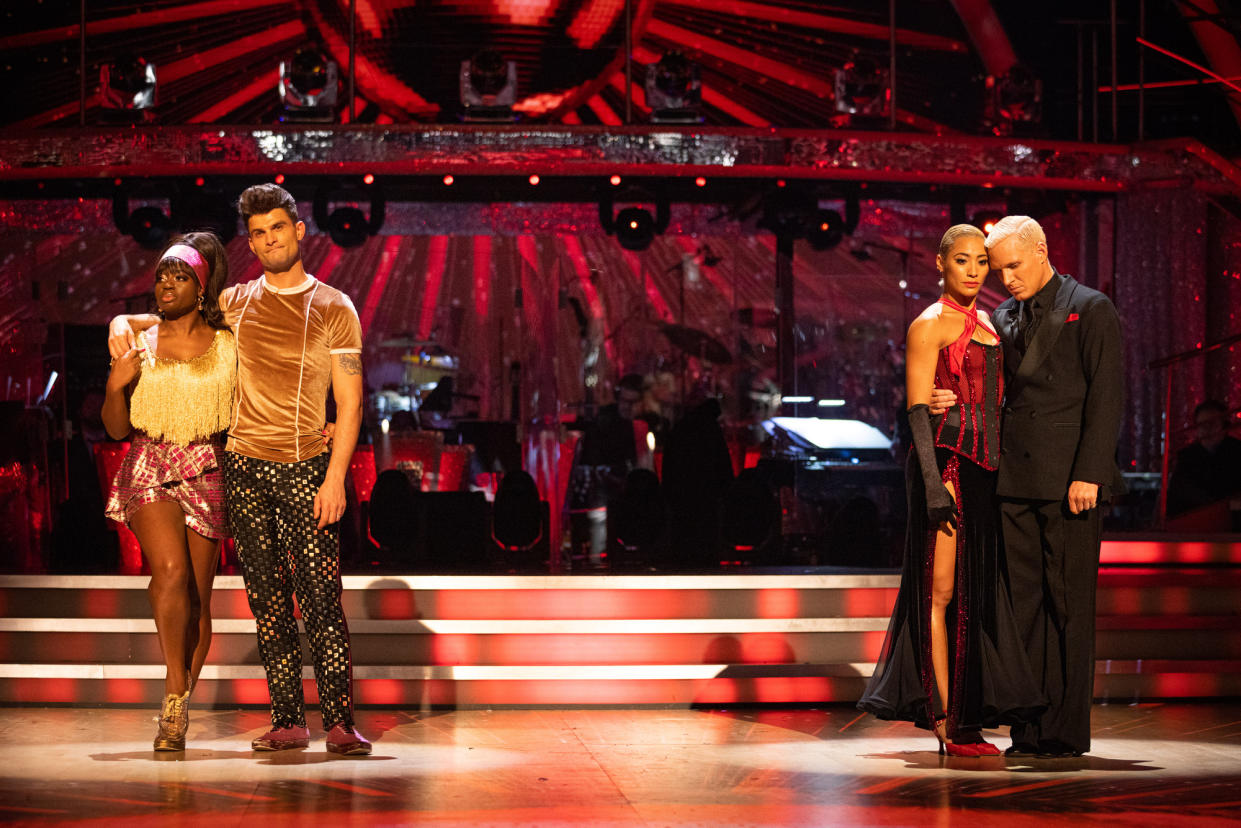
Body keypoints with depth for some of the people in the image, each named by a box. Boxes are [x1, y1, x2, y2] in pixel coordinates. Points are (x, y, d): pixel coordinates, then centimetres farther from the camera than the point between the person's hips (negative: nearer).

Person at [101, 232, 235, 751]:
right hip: (148, 467, 0)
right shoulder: (138, 344, 7)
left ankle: (177, 708, 13)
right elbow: (117, 429, 8)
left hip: (205, 473, 1)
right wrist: (115, 385, -9)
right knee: (170, 570, -24)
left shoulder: (228, 345, 6)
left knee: (196, 596, -1)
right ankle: (175, 695, -16)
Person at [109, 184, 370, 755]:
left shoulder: (334, 308, 3)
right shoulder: (234, 302, 11)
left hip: (306, 467, -3)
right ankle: (288, 722, 6)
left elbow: (349, 402, 0)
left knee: (321, 598, -10)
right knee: (269, 601, 3)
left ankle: (340, 722, -10)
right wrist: (125, 321, 5)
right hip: (244, 467, 3)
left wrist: (335, 477, -10)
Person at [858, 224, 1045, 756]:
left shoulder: (985, 324, 18)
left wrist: (1000, 473, 16)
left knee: (977, 589, 7)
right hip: (947, 460, -8)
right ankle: (947, 721, -6)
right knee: (943, 590, -6)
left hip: (983, 469, 8)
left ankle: (966, 719, 10)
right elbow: (918, 409, -11)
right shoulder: (931, 324, -5)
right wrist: (935, 483, -19)